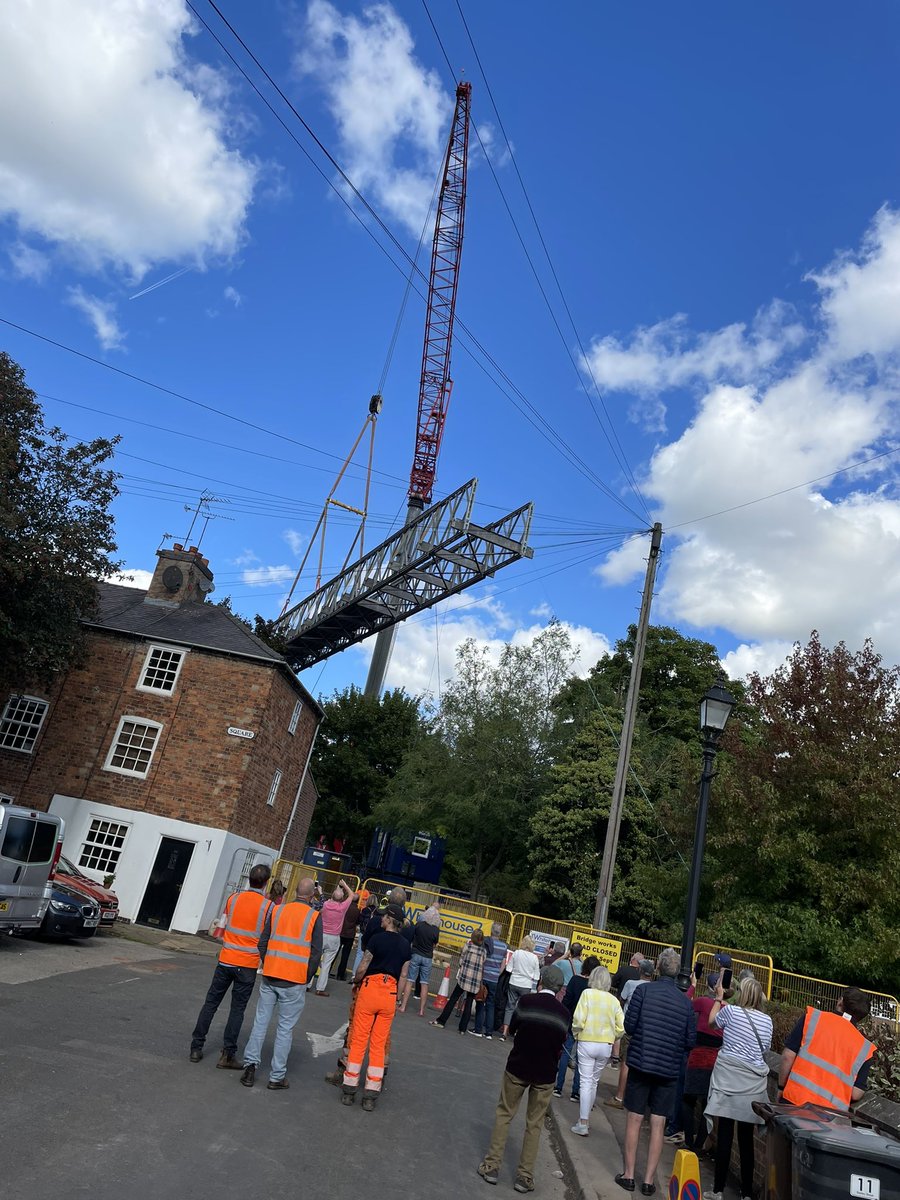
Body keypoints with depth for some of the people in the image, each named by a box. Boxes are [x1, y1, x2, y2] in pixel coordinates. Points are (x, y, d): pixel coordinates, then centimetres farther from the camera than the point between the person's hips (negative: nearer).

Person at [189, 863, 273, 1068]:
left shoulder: (233, 898, -3)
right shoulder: (268, 906, -11)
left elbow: (223, 926, 7)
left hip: (226, 960, 2)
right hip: (248, 965, -2)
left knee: (211, 1003, 15)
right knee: (237, 1009, 7)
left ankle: (196, 1047, 19)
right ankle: (227, 1055, 8)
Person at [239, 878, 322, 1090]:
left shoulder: (277, 910, 4)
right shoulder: (314, 917, -6)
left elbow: (263, 942, 7)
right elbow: (316, 953, -5)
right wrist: (307, 978, 6)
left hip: (270, 977, 3)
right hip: (295, 982, -3)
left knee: (261, 1021, 13)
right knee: (285, 1028, 5)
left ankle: (250, 1064, 8)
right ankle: (276, 1077, 9)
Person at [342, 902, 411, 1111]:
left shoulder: (378, 938, -9)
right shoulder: (406, 945, 6)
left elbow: (362, 969, -7)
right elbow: (403, 977, 8)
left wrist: (356, 980, 13)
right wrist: (395, 997, 16)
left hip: (371, 988, -4)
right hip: (390, 994, 4)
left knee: (359, 1040, 7)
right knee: (379, 1045, 11)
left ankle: (349, 1090, 12)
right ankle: (371, 1095, 12)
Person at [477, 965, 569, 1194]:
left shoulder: (526, 1001, -12)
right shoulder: (563, 1013, -5)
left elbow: (512, 1029, 0)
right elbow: (561, 1041, 4)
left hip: (518, 1066, -1)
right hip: (545, 1073, 1)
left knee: (504, 1114, 14)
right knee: (535, 1124, 13)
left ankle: (492, 1165, 16)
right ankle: (525, 1175, 16)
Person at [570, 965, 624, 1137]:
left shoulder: (587, 994, -8)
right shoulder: (614, 1000, 0)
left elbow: (578, 1019, -15)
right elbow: (621, 1028, -1)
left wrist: (576, 1034, 3)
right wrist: (611, 1038, 15)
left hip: (587, 1043, -3)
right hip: (606, 1046, 3)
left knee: (586, 1082, 2)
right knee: (594, 1082, 17)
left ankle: (583, 1124, 0)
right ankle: (585, 1115, 27)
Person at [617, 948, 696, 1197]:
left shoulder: (644, 990, -10)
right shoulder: (685, 1002, -3)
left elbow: (629, 1026, -10)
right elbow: (691, 1041, 1)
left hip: (641, 1063, -2)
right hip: (669, 1069, 2)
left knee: (634, 1120, 10)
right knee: (658, 1124, 10)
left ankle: (628, 1175, 17)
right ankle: (649, 1180, 15)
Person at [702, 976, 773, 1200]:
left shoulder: (731, 1011, -3)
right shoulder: (767, 1020, 7)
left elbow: (713, 1022, 17)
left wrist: (719, 998, 28)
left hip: (729, 1077, -4)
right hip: (754, 1081, 4)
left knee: (725, 1133, -2)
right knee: (746, 1137, 9)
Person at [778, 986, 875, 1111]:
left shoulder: (812, 1017, 1)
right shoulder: (864, 1048, 4)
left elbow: (788, 1057, -2)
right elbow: (856, 1094, 1)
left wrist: (781, 1088, 11)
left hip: (795, 1100, -1)